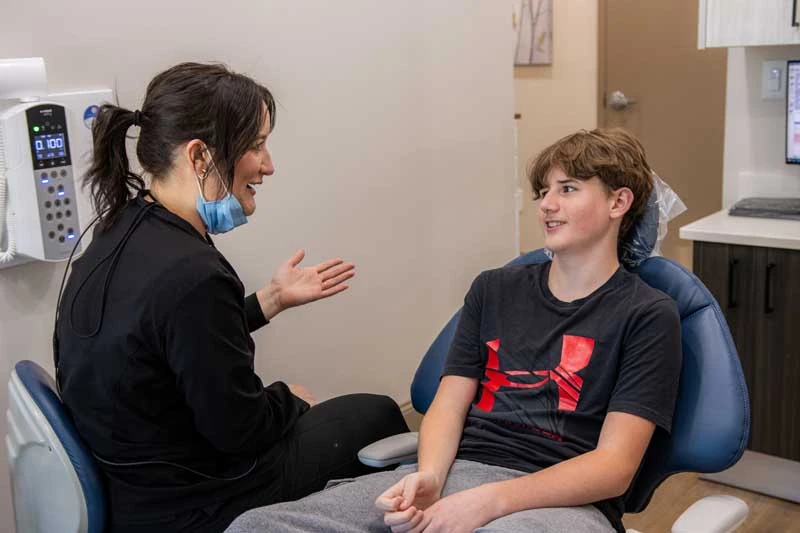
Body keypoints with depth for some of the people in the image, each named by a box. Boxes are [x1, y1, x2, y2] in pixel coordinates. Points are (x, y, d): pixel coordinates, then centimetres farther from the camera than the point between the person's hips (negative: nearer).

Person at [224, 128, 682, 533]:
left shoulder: (648, 315, 4)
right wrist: (428, 476, -10)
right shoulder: (494, 289, 19)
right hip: (456, 472, 6)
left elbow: (614, 466, -5)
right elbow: (448, 405, 13)